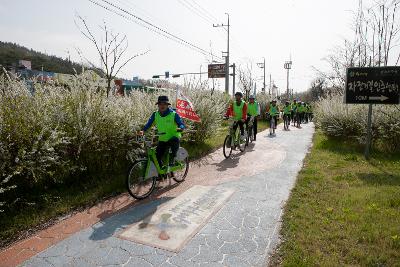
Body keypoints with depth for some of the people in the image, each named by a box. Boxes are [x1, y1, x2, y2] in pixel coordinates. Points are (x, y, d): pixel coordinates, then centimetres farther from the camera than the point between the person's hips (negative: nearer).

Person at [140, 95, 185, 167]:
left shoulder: (174, 114, -10)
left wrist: (180, 128, -35)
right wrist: (143, 130, -20)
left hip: (173, 137, -4)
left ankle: (173, 158, -13)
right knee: (157, 156, -5)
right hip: (162, 140, 4)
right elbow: (149, 123, -1)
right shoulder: (155, 115, 0)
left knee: (175, 140, -38)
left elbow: (182, 125, -12)